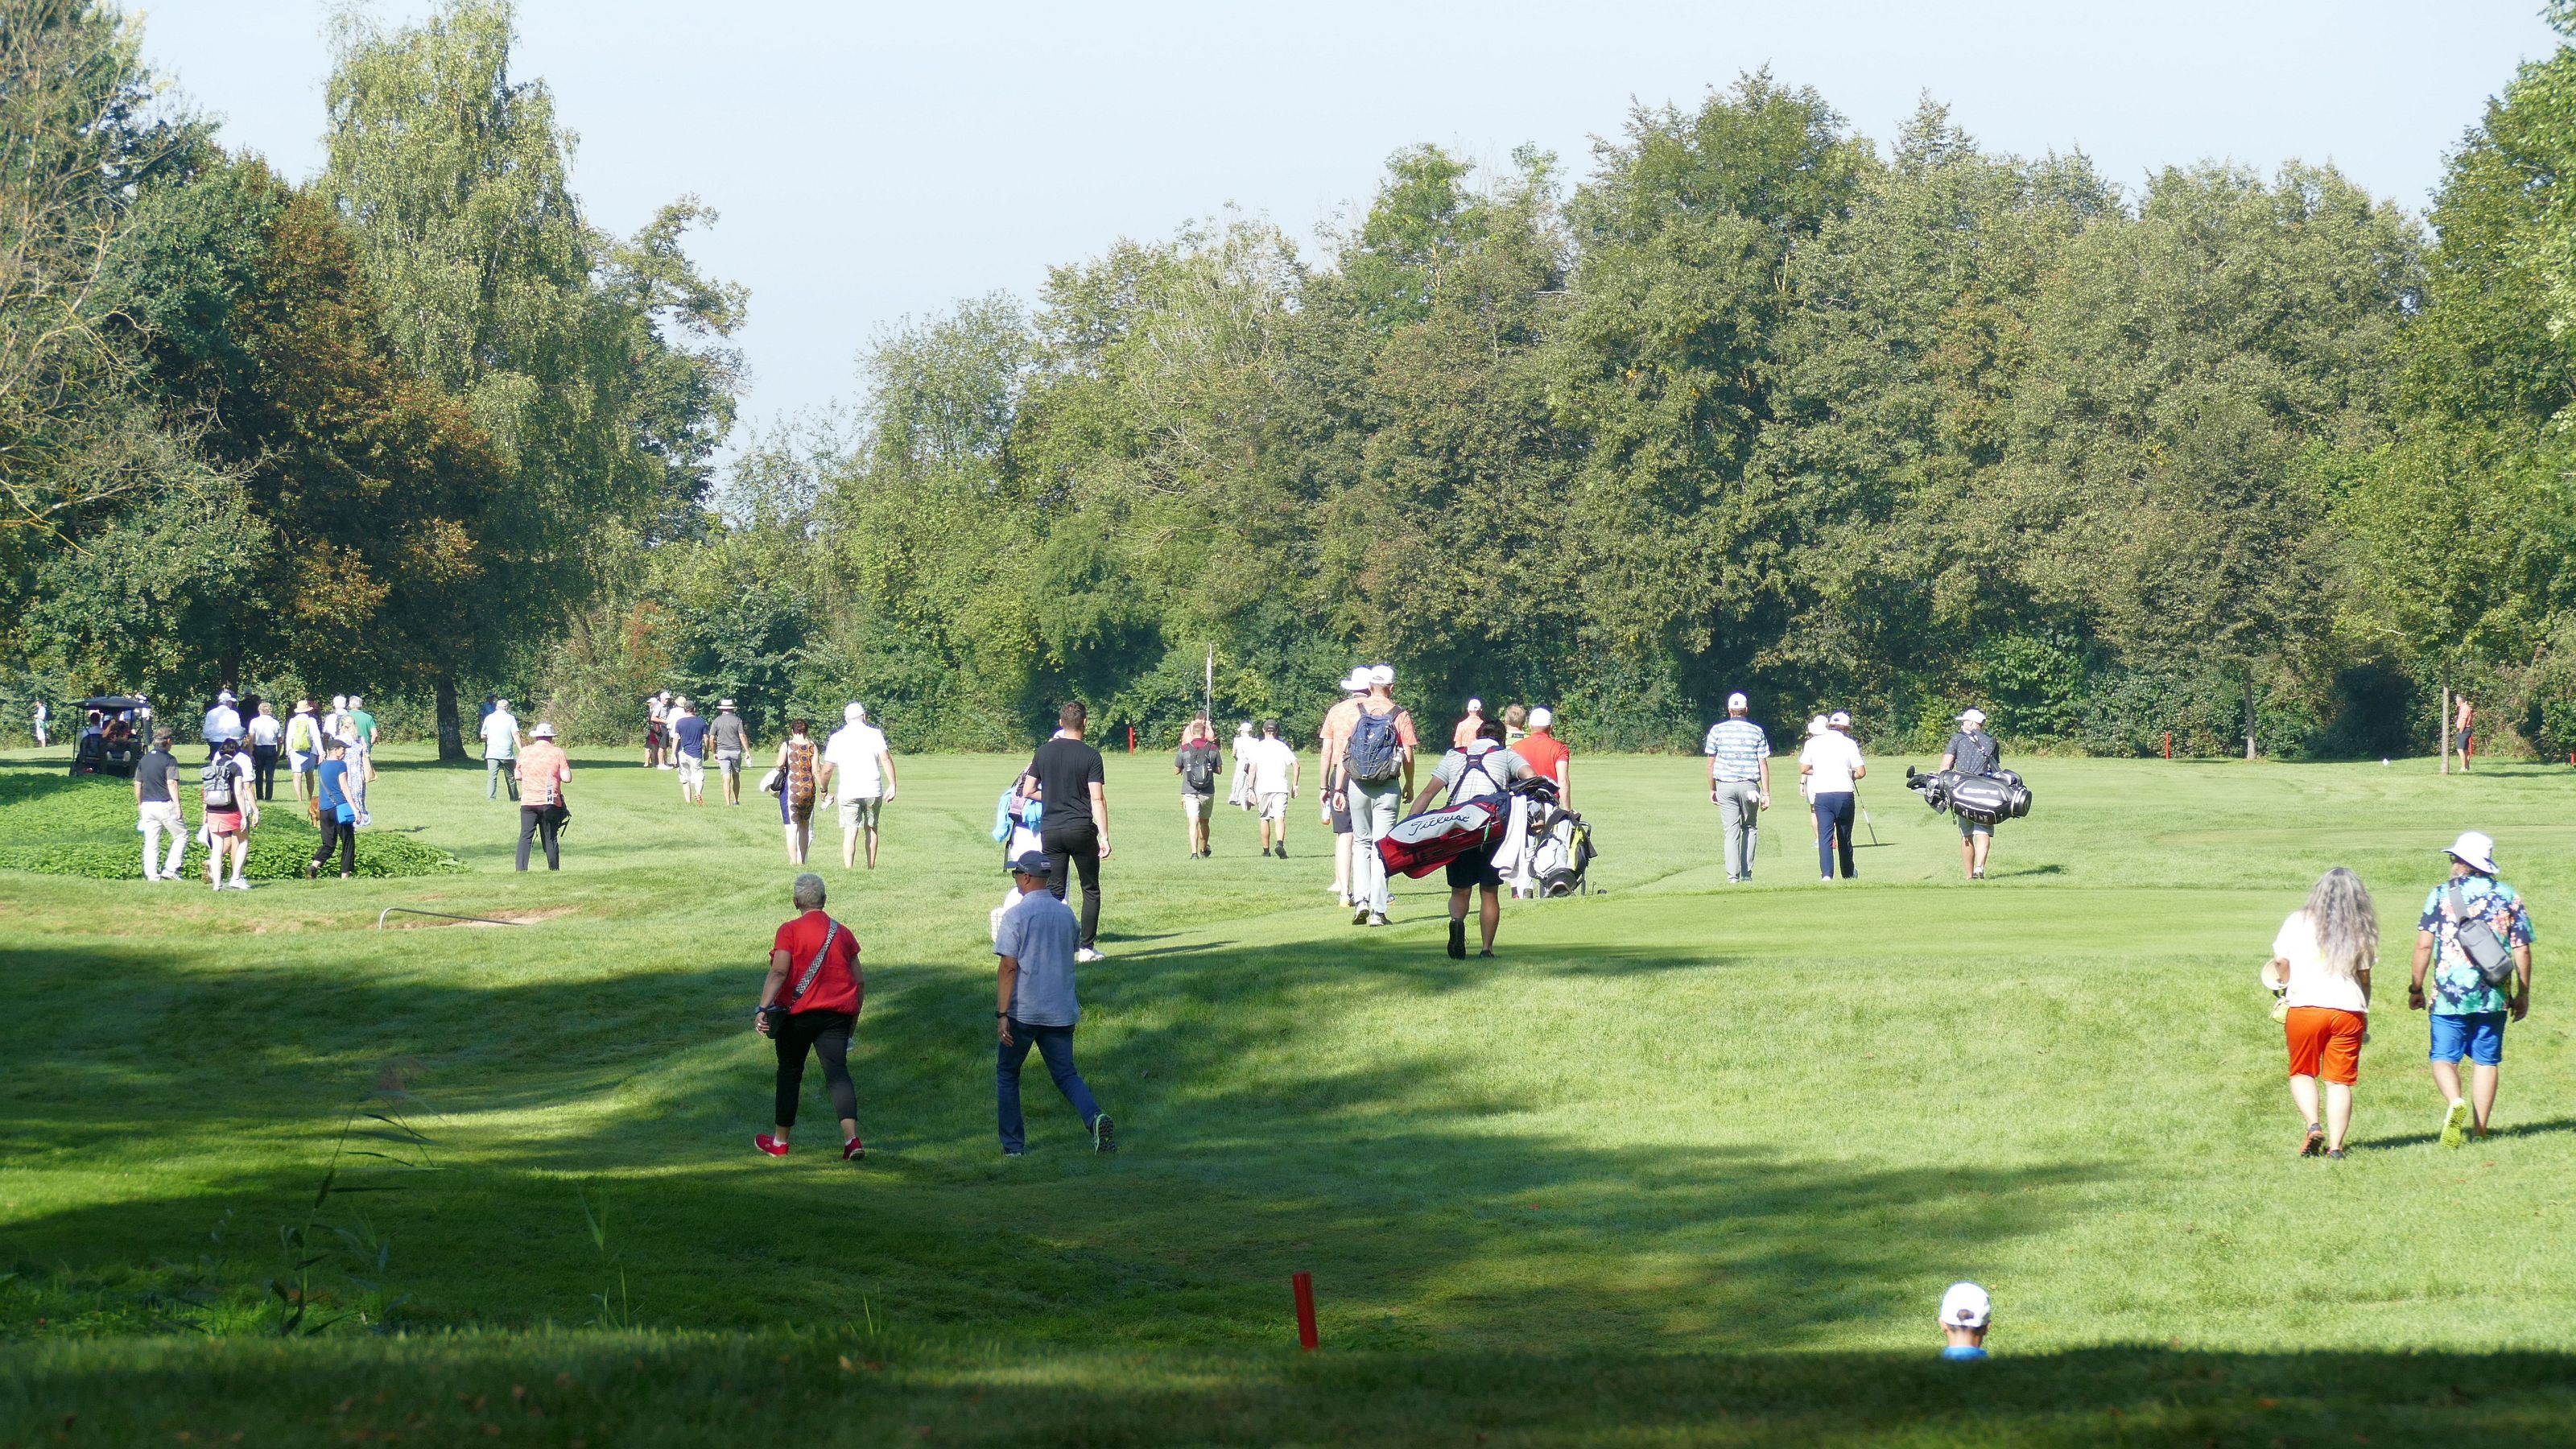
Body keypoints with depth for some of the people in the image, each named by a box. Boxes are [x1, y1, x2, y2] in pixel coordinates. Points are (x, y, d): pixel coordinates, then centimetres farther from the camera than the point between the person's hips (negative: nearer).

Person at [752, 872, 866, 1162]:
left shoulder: (789, 931, -4)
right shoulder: (843, 932, 10)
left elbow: (779, 973, -17)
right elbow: (859, 982, 12)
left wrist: (762, 1009, -23)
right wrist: (852, 1024, 21)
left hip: (798, 1013, -3)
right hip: (837, 1015, 3)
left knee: (790, 1072, 13)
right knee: (837, 1072, -3)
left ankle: (779, 1141, 24)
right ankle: (852, 1137, -22)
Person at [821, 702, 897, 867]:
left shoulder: (837, 738, 5)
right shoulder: (874, 734, 3)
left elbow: (827, 769, 3)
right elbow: (886, 759, -9)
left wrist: (825, 791, 16)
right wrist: (892, 785, -8)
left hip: (848, 792, -1)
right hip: (873, 790, 1)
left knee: (850, 833, -5)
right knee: (871, 829, 16)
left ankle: (848, 869, -19)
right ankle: (871, 868, 19)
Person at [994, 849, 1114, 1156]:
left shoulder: (1016, 915, -10)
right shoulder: (1067, 914, 7)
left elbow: (1008, 967, -15)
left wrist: (1002, 1015, -16)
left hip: (1023, 1012, -5)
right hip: (1061, 1012, 5)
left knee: (1007, 1073, 13)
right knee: (1066, 1074, 9)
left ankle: (1013, 1145, 11)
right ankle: (1095, 1117, -19)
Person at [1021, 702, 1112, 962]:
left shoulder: (1044, 752, 3)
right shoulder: (1090, 756, -7)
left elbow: (1027, 791, 6)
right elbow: (1097, 799, -11)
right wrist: (1104, 836, -10)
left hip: (1050, 830, 3)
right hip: (1081, 829, -3)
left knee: (1054, 890, 5)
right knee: (1090, 890, 10)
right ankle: (1087, 947, 7)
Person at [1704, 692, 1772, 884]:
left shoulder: (1717, 730, 2)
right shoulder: (1757, 732, 1)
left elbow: (1711, 762, 4)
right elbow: (1763, 764, -1)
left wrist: (1712, 789, 14)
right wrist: (1766, 793, 2)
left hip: (1725, 785, 0)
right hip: (1749, 787, 0)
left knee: (1731, 831, 0)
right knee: (1750, 828, 15)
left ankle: (1733, 876, -9)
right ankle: (1746, 874, 11)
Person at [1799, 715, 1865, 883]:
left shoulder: (1813, 743, 5)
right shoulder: (1849, 743, 3)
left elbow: (1803, 769, 7)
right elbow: (1861, 772, 0)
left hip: (1822, 794, -1)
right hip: (1844, 792, 1)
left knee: (1825, 836, -4)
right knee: (1844, 837, 14)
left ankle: (1827, 874, -19)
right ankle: (1848, 874, 27)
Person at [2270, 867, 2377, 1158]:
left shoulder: (2299, 921, 1)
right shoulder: (2360, 931, 6)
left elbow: (2280, 962, 4)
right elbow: (2364, 978, 10)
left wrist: (2287, 987, 25)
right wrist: (2365, 1018, 21)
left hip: (2304, 1006, -1)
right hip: (2348, 1009, 1)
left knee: (2302, 1073, 15)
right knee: (2340, 1081, 6)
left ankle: (2314, 1126, -6)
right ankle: (2335, 1145, -1)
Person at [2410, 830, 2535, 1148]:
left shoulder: (2442, 894, -2)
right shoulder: (2508, 896, 4)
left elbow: (2424, 945, -6)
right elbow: (2522, 950, 4)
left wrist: (2416, 988, 4)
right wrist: (2523, 994, 14)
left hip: (2449, 995, -2)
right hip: (2494, 997, 2)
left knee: (2444, 1058, 3)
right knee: (2486, 1060, 12)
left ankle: (2455, 1104, -25)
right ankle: (2480, 1129, 11)